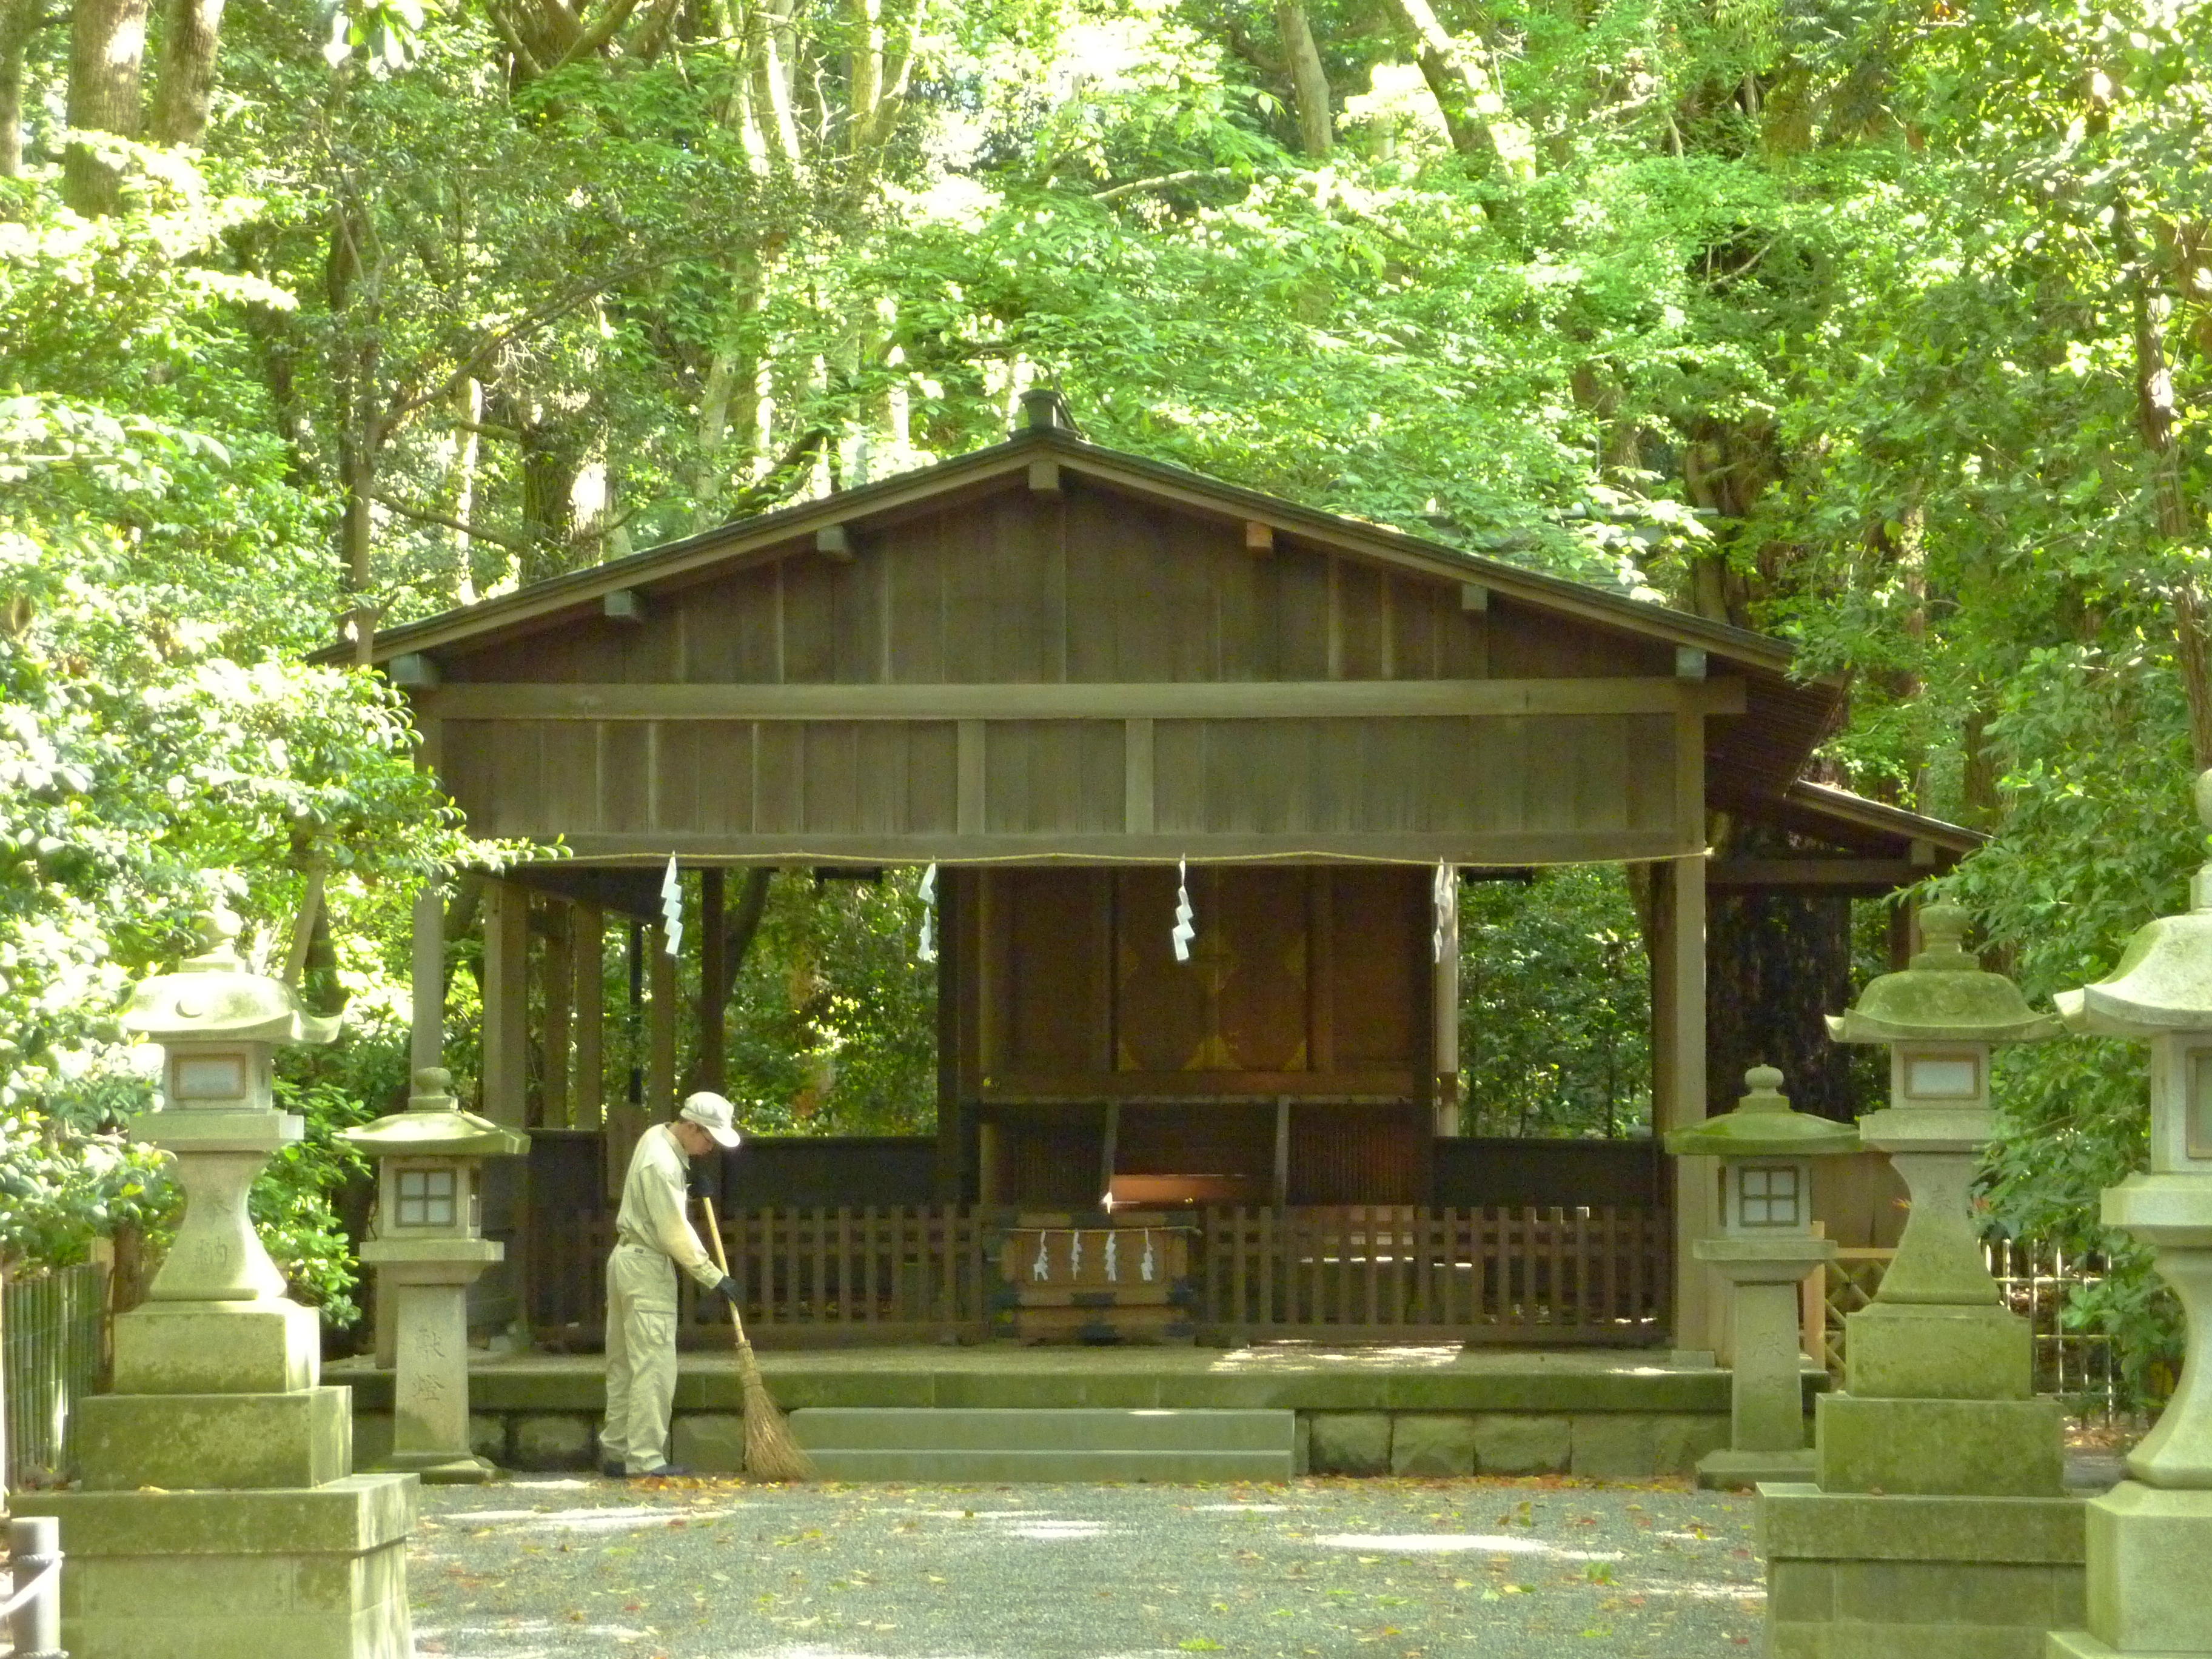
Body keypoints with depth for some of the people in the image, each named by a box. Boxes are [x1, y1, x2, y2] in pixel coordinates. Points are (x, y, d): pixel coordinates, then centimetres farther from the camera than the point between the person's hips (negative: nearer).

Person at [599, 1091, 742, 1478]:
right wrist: (712, 1278, -15)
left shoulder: (657, 1137, 10)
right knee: (654, 1365, -11)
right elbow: (675, 1234, -21)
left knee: (623, 1365, 12)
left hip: (626, 1258, 11)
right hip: (647, 1269, -11)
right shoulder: (662, 1164, -21)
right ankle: (646, 1459, -13)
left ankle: (614, 1453, 15)